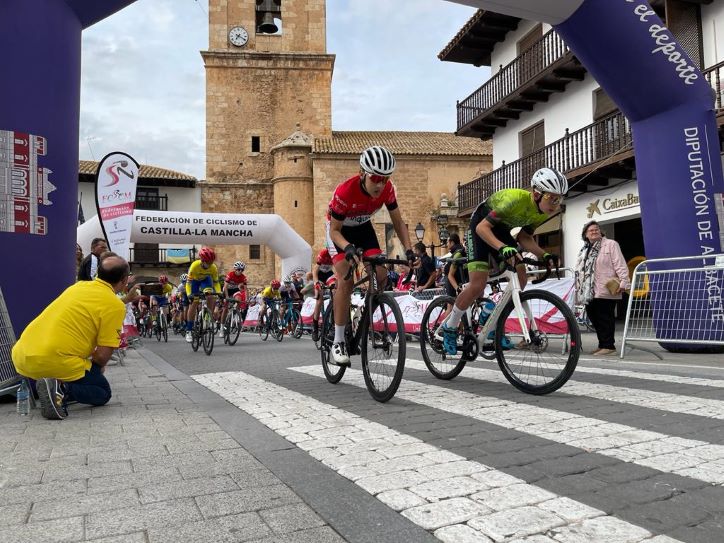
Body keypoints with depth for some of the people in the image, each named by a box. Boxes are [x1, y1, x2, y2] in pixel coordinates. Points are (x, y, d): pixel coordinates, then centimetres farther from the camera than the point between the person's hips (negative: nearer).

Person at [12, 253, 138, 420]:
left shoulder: (79, 285, 13)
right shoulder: (115, 305, -9)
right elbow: (102, 356, -10)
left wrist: (126, 299, 46)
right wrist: (95, 369, 13)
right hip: (55, 362, -8)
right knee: (103, 393, 16)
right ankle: (61, 390, -11)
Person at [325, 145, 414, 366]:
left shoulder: (387, 189, -24)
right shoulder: (344, 191, -36)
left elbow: (398, 222, -12)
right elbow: (335, 230, -26)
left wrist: (408, 249, -26)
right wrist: (349, 248, -46)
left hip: (363, 228, 4)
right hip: (339, 230, -4)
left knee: (381, 275, -14)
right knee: (346, 280, -20)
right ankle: (338, 341, -12)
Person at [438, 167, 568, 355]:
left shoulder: (546, 211, -13)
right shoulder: (516, 199, -36)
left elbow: (524, 237, -5)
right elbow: (482, 227, -36)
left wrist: (543, 255, -21)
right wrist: (502, 247, -52)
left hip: (501, 229, 8)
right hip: (482, 225, -7)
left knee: (520, 279, -4)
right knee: (478, 285, -17)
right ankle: (448, 328, 3)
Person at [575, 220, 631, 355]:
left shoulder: (610, 244, 2)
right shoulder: (584, 250, 21)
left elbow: (620, 265, -7)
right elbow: (579, 270, 26)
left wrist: (623, 282, -17)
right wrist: (578, 288, 23)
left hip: (605, 291, -7)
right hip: (588, 292, 7)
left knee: (605, 318, -5)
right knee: (594, 319, 7)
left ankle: (608, 346, 2)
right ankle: (603, 344, 16)